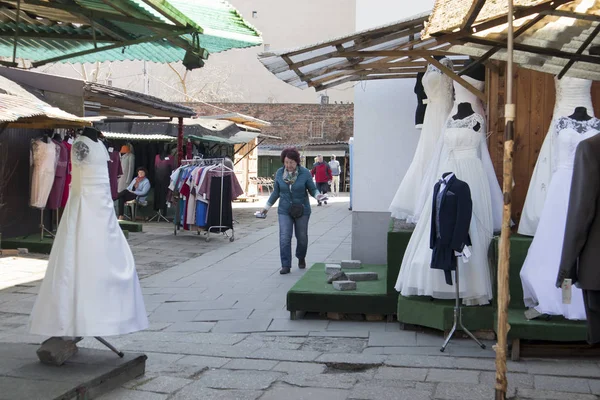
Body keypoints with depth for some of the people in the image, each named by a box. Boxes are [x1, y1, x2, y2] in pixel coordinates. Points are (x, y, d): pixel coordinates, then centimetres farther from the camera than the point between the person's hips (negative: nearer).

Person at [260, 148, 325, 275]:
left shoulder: (305, 173, -10)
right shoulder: (279, 173, -3)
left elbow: (312, 189, -4)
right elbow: (276, 192, 8)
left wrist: (317, 196, -25)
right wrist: (267, 207, 11)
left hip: (302, 210, -1)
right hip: (284, 211, 1)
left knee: (302, 237, 11)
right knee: (284, 238, -10)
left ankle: (301, 258, 38)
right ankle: (286, 265, -7)